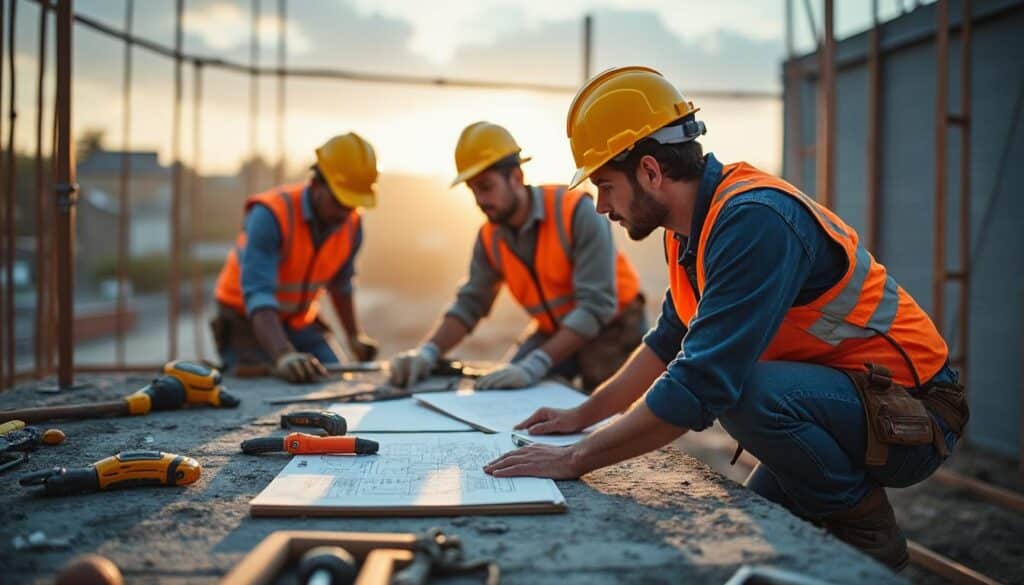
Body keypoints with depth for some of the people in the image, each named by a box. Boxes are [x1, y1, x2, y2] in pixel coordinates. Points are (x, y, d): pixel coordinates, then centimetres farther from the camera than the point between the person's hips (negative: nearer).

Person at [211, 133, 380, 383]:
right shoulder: (271, 214, -28)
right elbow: (258, 295, -38)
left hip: (301, 322, 5)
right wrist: (284, 355, -51)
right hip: (247, 320, -5)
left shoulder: (351, 224, -8)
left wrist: (354, 335, 5)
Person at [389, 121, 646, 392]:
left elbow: (596, 305, -31)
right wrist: (428, 352, -22)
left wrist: (535, 365, -39)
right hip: (554, 332, 5)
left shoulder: (577, 211, -26)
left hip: (611, 329, -5)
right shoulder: (489, 237, -7)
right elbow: (469, 303, -2)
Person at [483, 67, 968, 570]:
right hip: (842, 398, 9)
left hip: (910, 412, -8)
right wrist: (581, 416, 15)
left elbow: (702, 383, -33)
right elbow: (669, 341, 16)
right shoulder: (692, 226, 2)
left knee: (746, 391, -32)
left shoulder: (752, 220, -28)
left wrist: (576, 459, -26)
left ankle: (868, 534, -9)